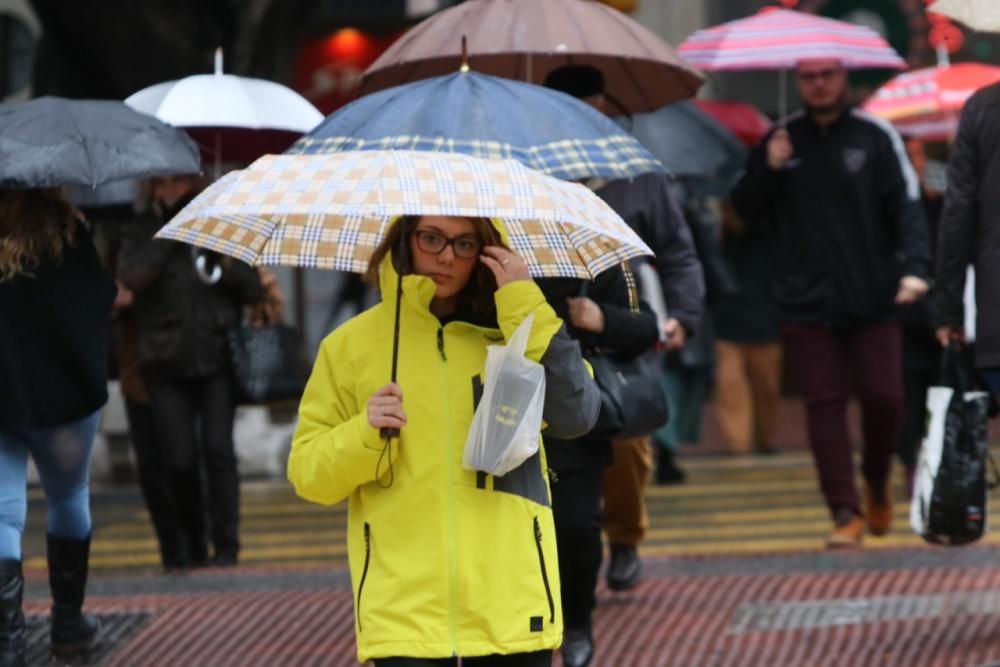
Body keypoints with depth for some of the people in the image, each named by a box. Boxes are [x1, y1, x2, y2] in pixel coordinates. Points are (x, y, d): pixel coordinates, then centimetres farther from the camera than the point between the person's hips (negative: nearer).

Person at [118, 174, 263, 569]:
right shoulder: (141, 234, 8)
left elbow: (253, 290, 8)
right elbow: (132, 278, -13)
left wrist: (225, 268, -11)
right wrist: (167, 231, -11)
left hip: (216, 357, 0)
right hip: (166, 365, 0)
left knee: (218, 448, -11)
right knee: (180, 459, -3)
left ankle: (226, 544, -4)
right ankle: (188, 546, 13)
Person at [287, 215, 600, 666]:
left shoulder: (512, 333, 7)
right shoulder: (350, 345, 6)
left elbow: (576, 416, -10)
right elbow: (307, 473, 5)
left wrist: (526, 307, -11)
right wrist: (364, 436, -15)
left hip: (510, 606, 1)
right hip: (404, 609, -1)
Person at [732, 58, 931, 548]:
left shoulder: (875, 137, 2)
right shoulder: (781, 139, 8)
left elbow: (907, 205, -3)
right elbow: (747, 210, 9)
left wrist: (914, 266, -17)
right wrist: (768, 170, -10)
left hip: (871, 300, -1)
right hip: (806, 302, 1)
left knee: (884, 397, -4)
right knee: (824, 404, -3)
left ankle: (878, 485, 23)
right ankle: (846, 512, -1)